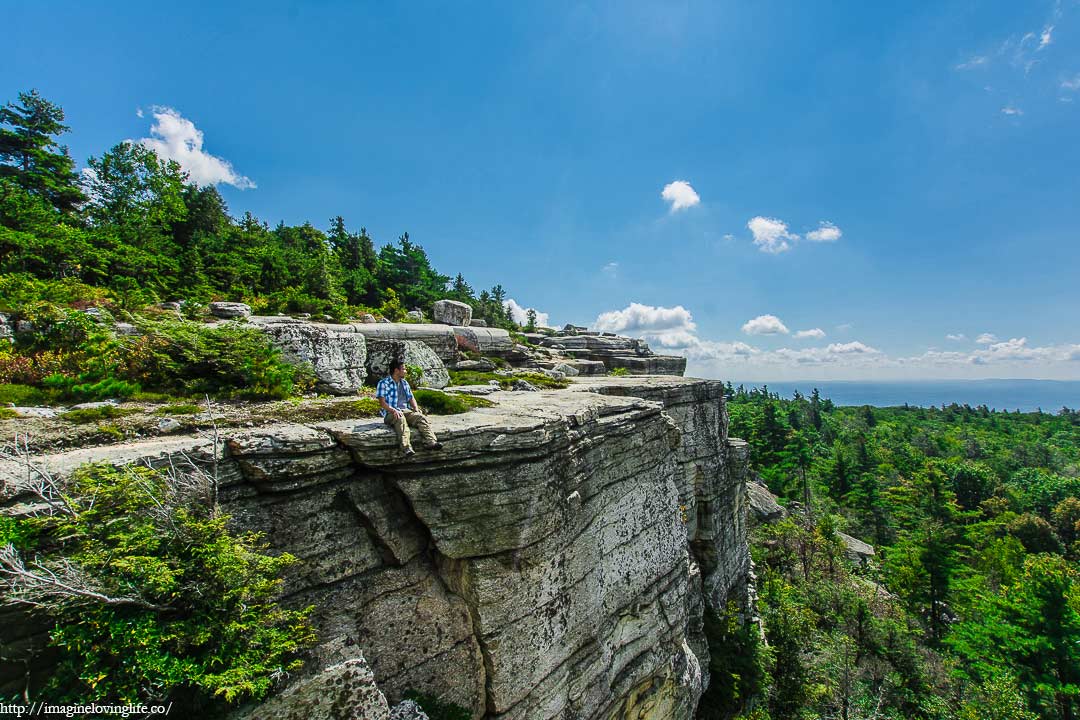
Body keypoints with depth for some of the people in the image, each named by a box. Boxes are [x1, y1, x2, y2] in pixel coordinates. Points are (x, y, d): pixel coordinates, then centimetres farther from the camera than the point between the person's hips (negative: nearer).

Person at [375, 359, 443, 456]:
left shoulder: (405, 383, 22)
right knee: (401, 419, -40)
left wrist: (416, 409, 1)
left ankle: (432, 442, -45)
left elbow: (411, 398, 22)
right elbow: (382, 403, -8)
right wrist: (394, 410, -24)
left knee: (421, 417, -25)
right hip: (391, 413, -5)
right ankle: (406, 448, -56)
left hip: (406, 411, 5)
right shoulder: (383, 383, 1)